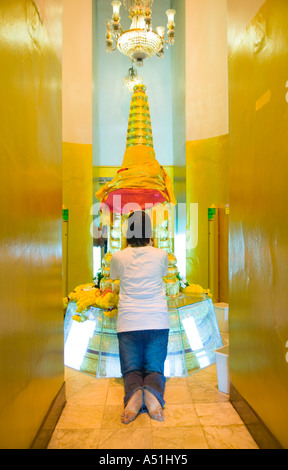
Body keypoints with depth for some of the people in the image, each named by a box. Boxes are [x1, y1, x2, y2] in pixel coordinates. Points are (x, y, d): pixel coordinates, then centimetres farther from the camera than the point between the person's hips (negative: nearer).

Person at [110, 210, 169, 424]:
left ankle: (133, 393, -23)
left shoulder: (118, 257, 0)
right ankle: (153, 392, -24)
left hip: (128, 322, 0)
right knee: (155, 369, 10)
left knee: (131, 369, 10)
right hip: (158, 321, 1)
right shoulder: (160, 254, 2)